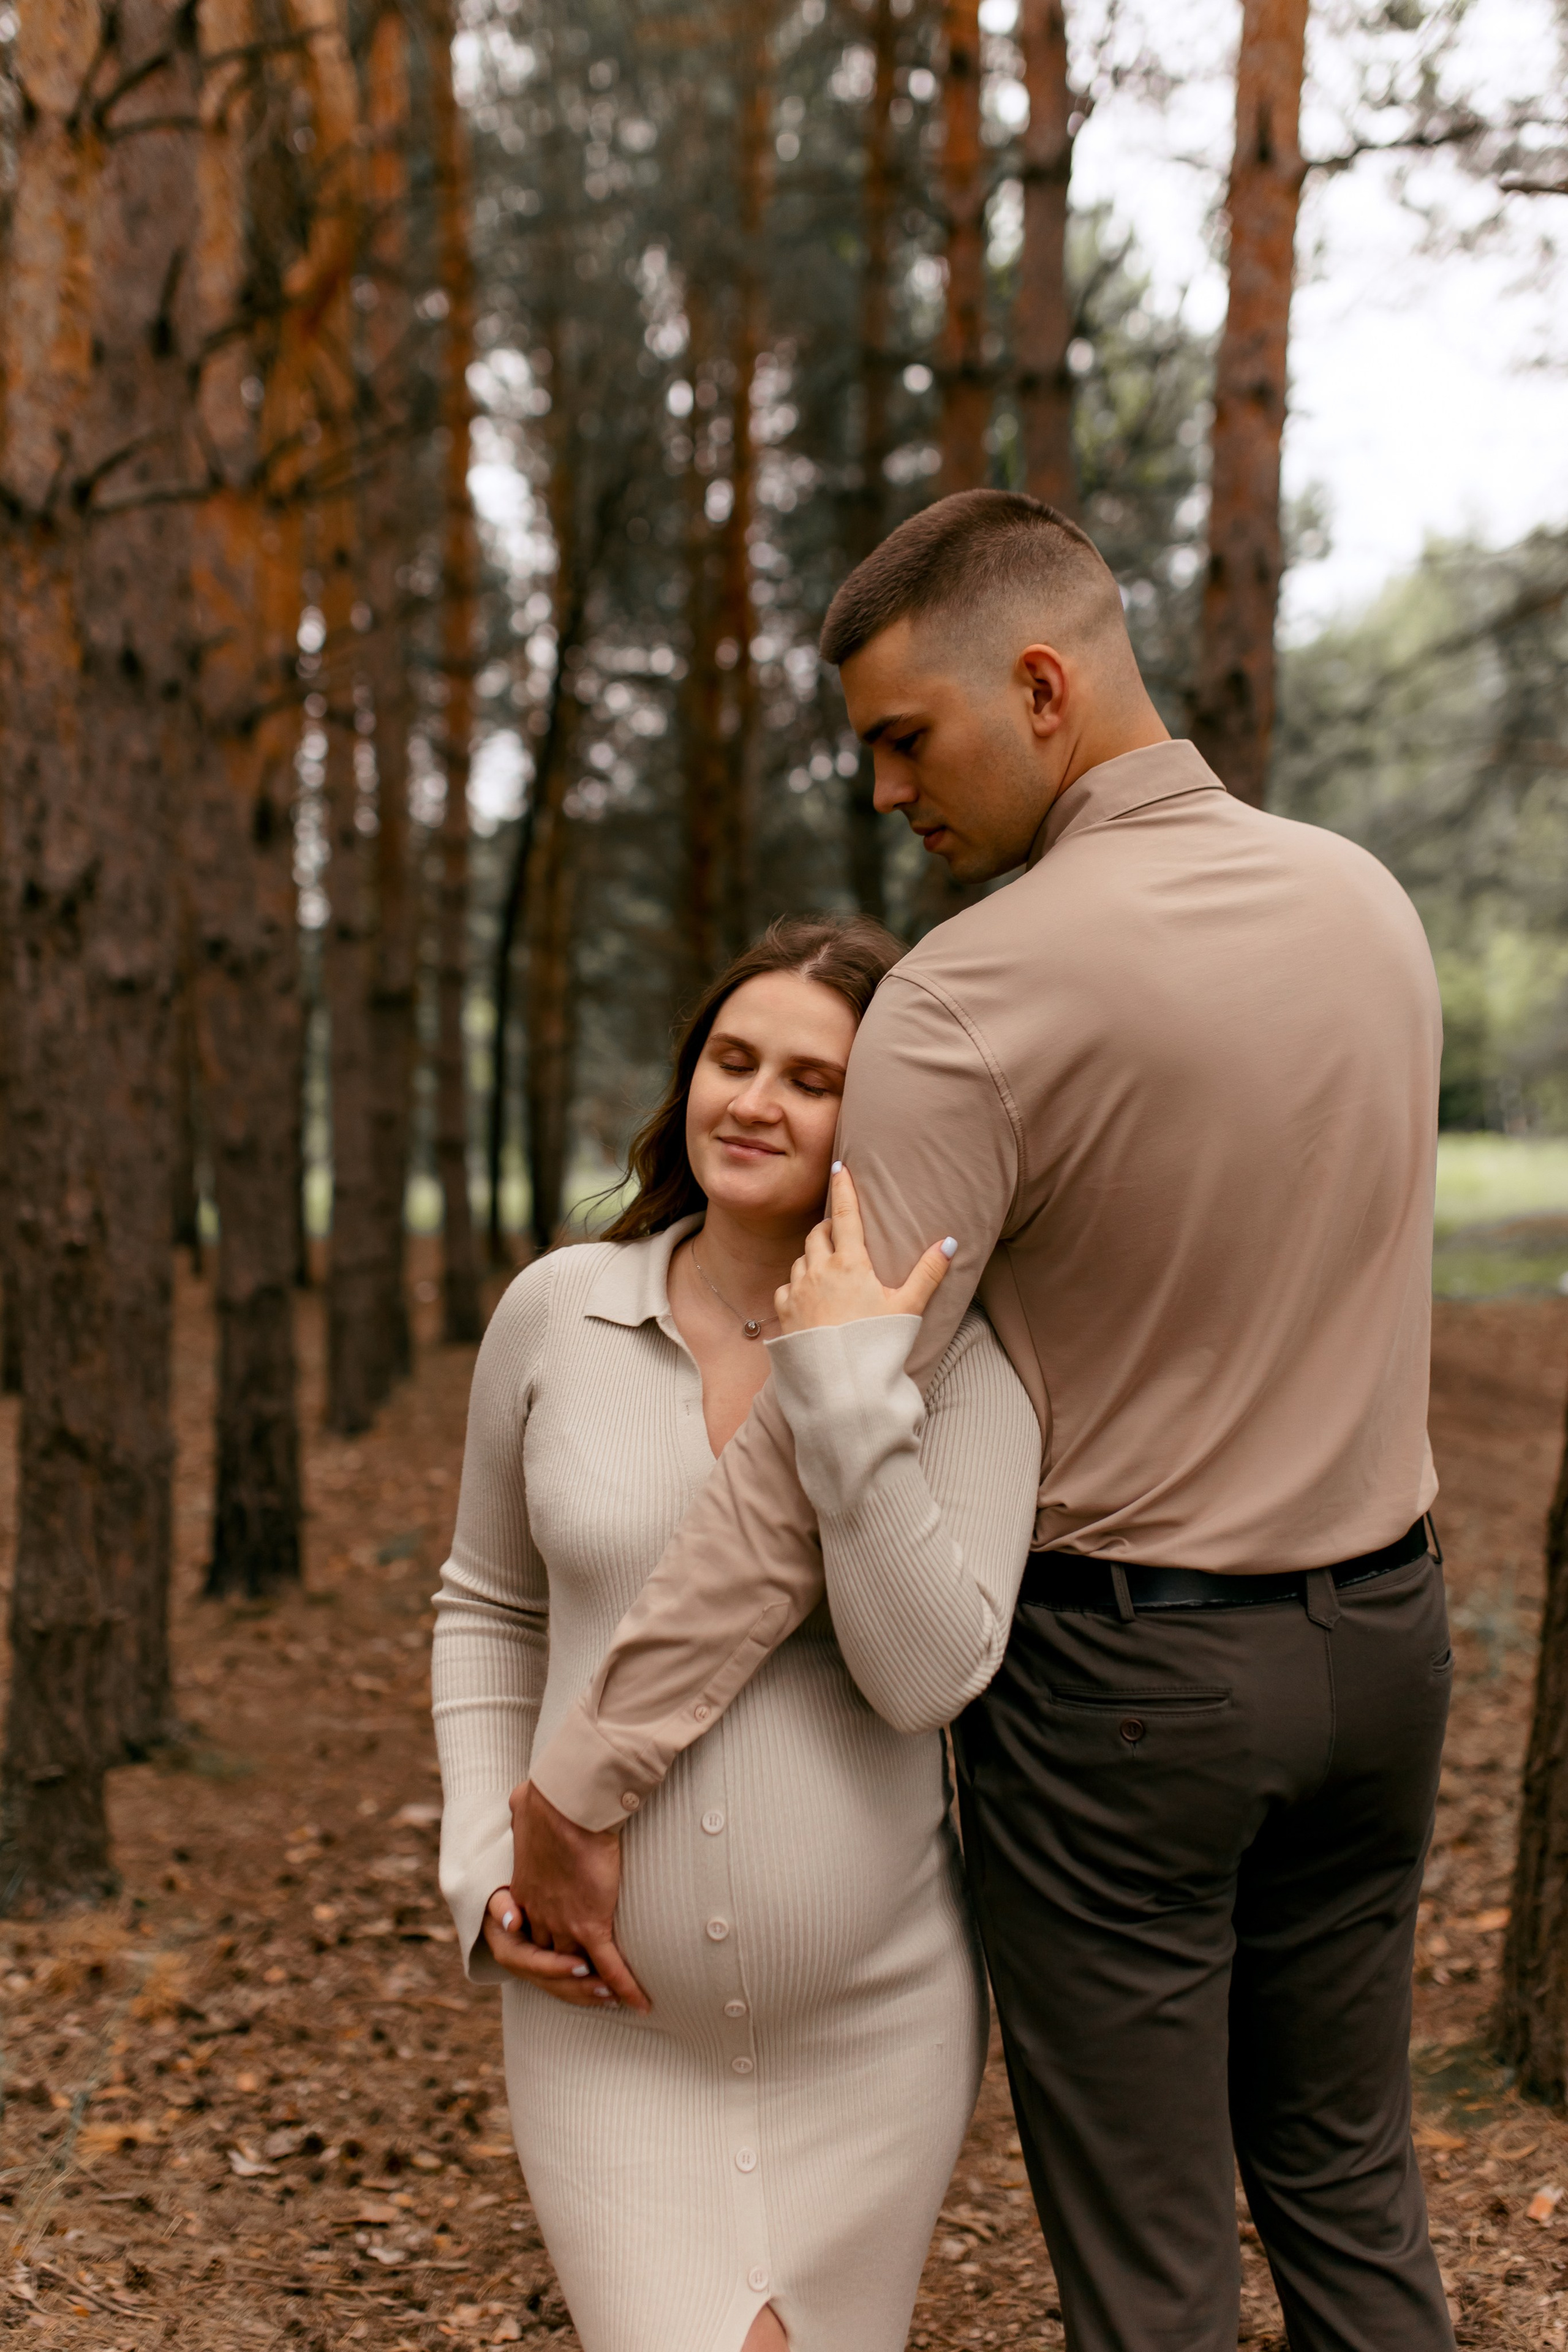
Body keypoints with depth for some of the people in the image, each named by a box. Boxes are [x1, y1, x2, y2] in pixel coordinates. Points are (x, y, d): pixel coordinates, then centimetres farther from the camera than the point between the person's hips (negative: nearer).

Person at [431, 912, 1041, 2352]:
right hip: (608, 2022, 1)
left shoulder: (956, 1361, -10)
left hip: (869, 2023, 0)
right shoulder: (556, 1315, -4)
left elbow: (930, 1674, -21)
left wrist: (851, 1389, -27)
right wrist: (485, 1871, -2)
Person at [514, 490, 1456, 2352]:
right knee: (1346, 2174, 22)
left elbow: (815, 1449, -24)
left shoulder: (975, 997, -22)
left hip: (1124, 1668, -6)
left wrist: (579, 1781, -18)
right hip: (1378, 1633, 6)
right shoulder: (1364, 901, 0)